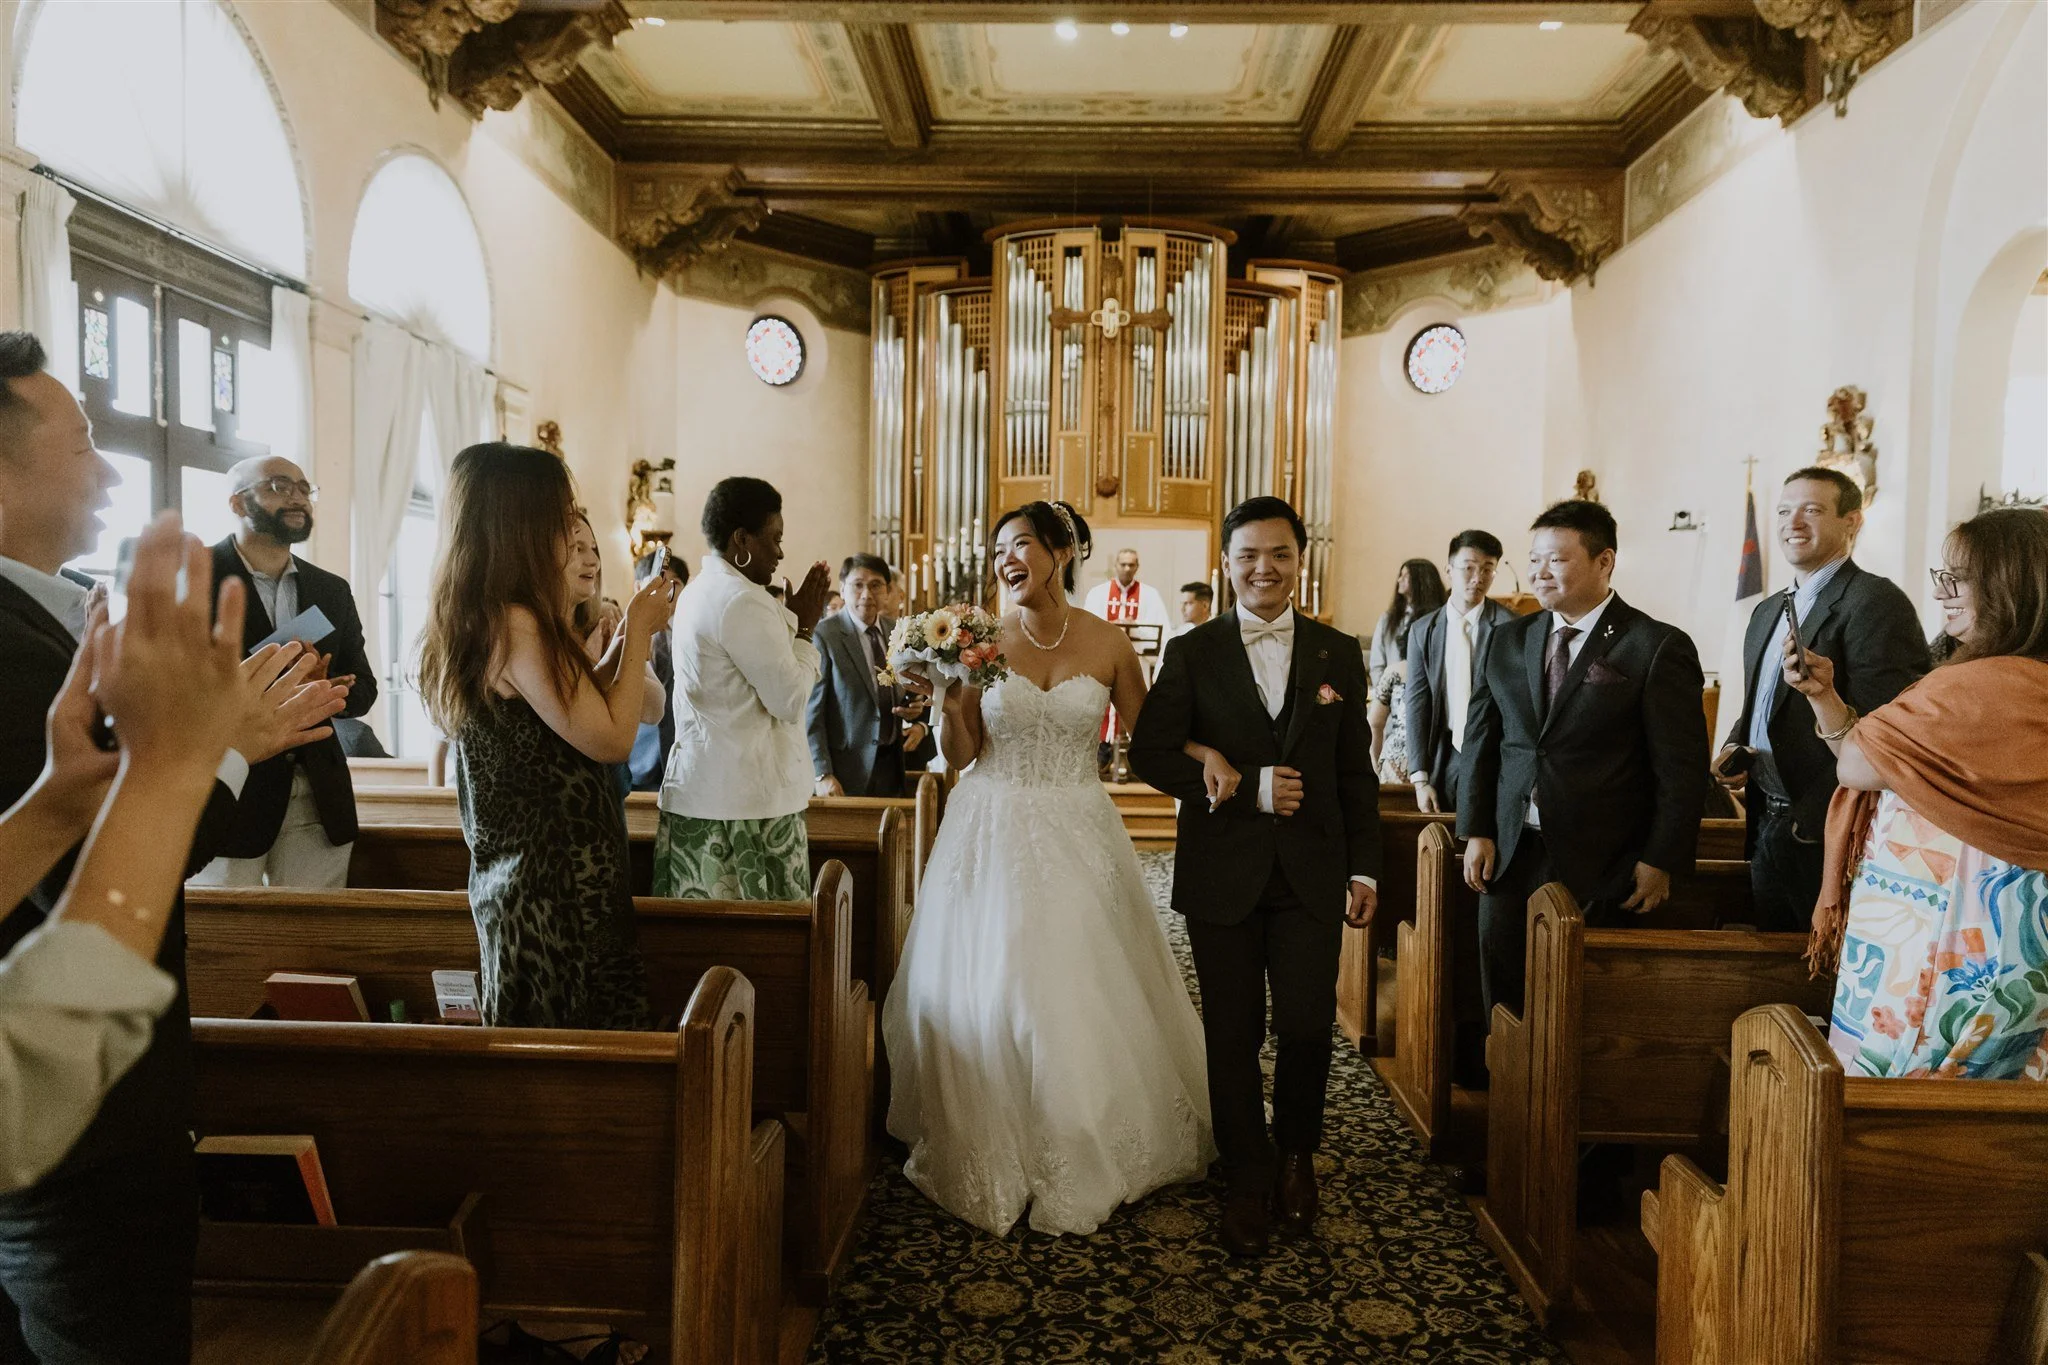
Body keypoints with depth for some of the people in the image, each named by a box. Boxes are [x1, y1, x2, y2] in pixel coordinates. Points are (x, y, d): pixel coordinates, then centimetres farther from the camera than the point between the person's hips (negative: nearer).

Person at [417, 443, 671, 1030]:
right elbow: (611, 737, -18)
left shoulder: (473, 618, 10)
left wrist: (624, 637, 11)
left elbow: (577, 709, 13)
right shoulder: (514, 624, -20)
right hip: (555, 886, -10)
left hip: (513, 871, 10)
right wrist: (639, 631, -7)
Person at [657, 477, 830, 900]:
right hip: (746, 799, -10)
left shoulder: (700, 588, 15)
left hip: (701, 790, 10)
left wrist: (791, 619, 13)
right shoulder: (742, 601, -17)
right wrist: (804, 628, -5)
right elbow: (791, 701, -16)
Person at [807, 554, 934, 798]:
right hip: (847, 772, -5)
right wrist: (822, 774, -16)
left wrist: (920, 725, -3)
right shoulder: (823, 634, -11)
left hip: (894, 767, 5)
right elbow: (811, 711, -12)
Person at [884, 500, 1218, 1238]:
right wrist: (947, 696, -17)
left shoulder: (1109, 644, -2)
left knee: (1083, 1000, 5)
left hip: (1077, 837, 0)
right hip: (993, 836, 1)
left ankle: (1082, 1163, 27)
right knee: (987, 997, 5)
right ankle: (991, 1161, 26)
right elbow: (962, 755, 0)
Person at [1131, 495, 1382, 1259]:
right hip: (1223, 874, -1)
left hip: (1313, 874, 1)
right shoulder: (1192, 654, 0)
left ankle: (1296, 1154, 30)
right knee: (1233, 1036, 9)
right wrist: (1247, 787, -15)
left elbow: (1355, 772, 7)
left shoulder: (1339, 654, 6)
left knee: (1308, 1026, 0)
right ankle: (1248, 1178, 28)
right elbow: (1152, 754, -6)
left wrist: (1364, 868, 2)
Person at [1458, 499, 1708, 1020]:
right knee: (1504, 1007, 8)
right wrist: (1476, 831, 3)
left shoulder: (1659, 648, -6)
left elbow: (1682, 768, -6)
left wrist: (1662, 860, -9)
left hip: (1601, 864, -4)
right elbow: (1479, 739, 10)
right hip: (1508, 855, 4)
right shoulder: (1507, 640, 8)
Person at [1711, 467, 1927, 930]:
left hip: (1823, 835, -8)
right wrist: (1733, 749, 4)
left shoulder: (1875, 600, -13)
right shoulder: (1767, 611, 15)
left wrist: (1810, 819, -21)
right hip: (1768, 829, 8)